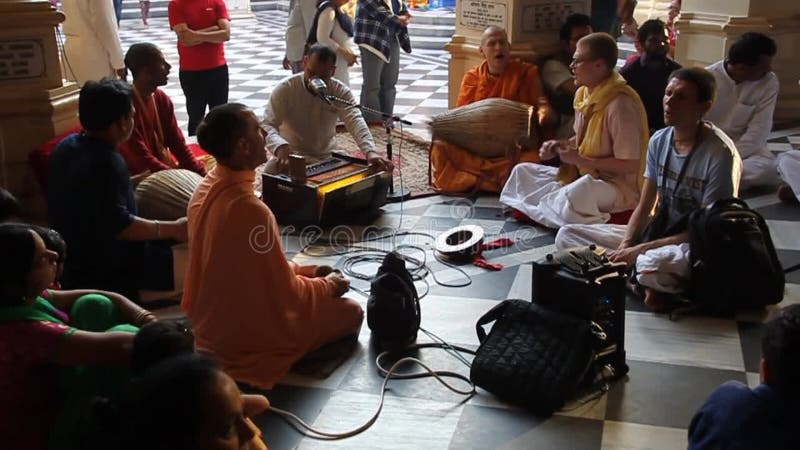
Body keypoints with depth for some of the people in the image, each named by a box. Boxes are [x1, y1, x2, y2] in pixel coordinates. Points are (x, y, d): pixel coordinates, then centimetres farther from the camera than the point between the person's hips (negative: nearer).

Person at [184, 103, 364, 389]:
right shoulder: (252, 211, -31)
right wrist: (328, 285, -2)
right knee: (350, 312, 5)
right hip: (246, 336, -9)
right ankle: (268, 360, 9)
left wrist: (303, 270, 10)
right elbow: (286, 293, -20)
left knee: (307, 282, 25)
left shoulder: (206, 189, -3)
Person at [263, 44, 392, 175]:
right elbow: (267, 125, -20)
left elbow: (356, 121, -24)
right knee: (271, 171, -33)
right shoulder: (284, 89, -13)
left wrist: (370, 152, -45)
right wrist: (280, 146, -46)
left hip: (326, 156, 2)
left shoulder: (341, 91, -9)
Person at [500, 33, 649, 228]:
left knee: (576, 193, -41)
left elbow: (631, 165, -23)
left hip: (619, 185, -9)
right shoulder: (584, 93, 4)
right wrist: (559, 146, 0)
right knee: (523, 171, 6)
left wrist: (581, 160, -21)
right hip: (583, 174, 9)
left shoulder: (621, 104, -23)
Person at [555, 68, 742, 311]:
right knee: (566, 235, -4)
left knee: (651, 265, -43)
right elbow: (644, 207, 6)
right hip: (657, 233, 8)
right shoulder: (659, 140, 1)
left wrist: (640, 250, -22)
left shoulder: (720, 153, -19)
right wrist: (624, 247, -12)